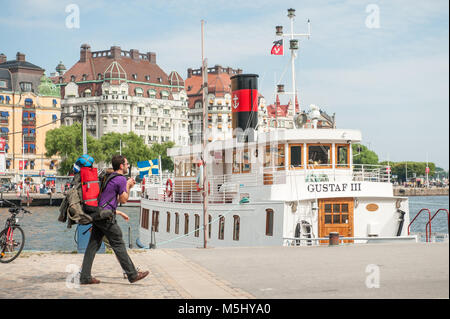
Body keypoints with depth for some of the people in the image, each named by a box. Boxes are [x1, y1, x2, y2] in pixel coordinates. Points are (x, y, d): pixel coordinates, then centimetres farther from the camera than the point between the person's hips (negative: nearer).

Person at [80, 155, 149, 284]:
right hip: (106, 217, -9)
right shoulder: (121, 179, -8)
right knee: (119, 245, -3)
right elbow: (123, 200, -3)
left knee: (93, 245, 6)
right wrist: (128, 186, 8)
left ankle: (85, 276, 4)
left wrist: (119, 213, 28)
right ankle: (132, 274, 4)